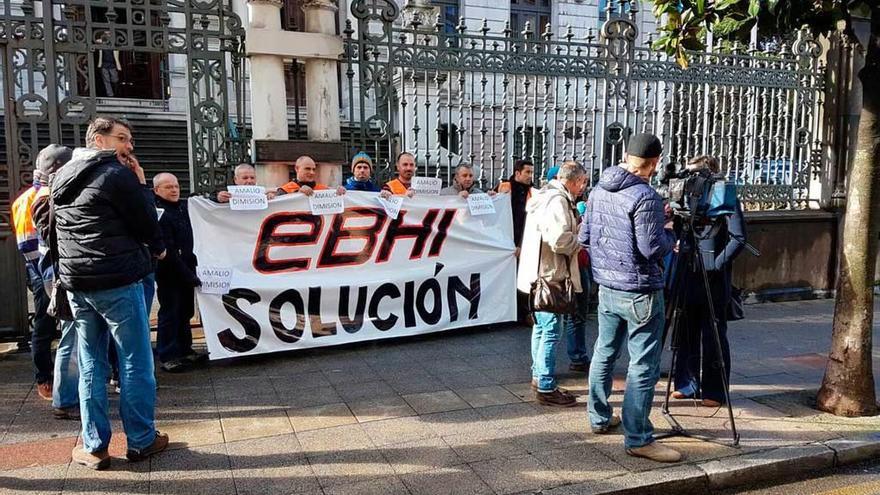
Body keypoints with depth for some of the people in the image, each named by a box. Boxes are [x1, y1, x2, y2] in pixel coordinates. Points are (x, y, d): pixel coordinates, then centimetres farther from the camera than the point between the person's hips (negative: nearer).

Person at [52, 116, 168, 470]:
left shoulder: (61, 178, 15)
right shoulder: (119, 175, -9)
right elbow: (149, 229, -9)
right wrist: (141, 185, 2)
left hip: (76, 283, 7)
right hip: (118, 281, -7)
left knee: (91, 365, 12)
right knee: (136, 363, 3)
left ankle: (93, 447, 16)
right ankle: (141, 441, 11)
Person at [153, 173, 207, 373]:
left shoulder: (183, 206, 8)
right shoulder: (158, 213, -16)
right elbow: (167, 250, -20)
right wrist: (187, 274, -21)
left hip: (186, 269, 8)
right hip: (168, 272, -8)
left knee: (185, 311, 15)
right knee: (170, 313, -1)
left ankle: (185, 350, 27)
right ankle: (168, 356, 8)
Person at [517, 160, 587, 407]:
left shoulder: (546, 196, 17)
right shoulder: (558, 200, -17)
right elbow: (560, 239, -27)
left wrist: (576, 230, 10)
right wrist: (580, 243, -9)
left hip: (539, 273, 11)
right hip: (549, 274, -11)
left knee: (541, 327, 19)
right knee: (552, 330, -5)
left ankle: (538, 376, 31)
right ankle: (546, 388, 1)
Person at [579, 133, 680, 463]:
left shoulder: (598, 191, 5)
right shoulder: (645, 197, -19)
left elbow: (583, 237, 11)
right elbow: (653, 249, -21)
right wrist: (669, 233, -2)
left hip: (606, 287, 8)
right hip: (639, 292, -8)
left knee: (604, 353, 18)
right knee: (644, 366, 0)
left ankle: (600, 418, 32)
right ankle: (638, 439, 7)